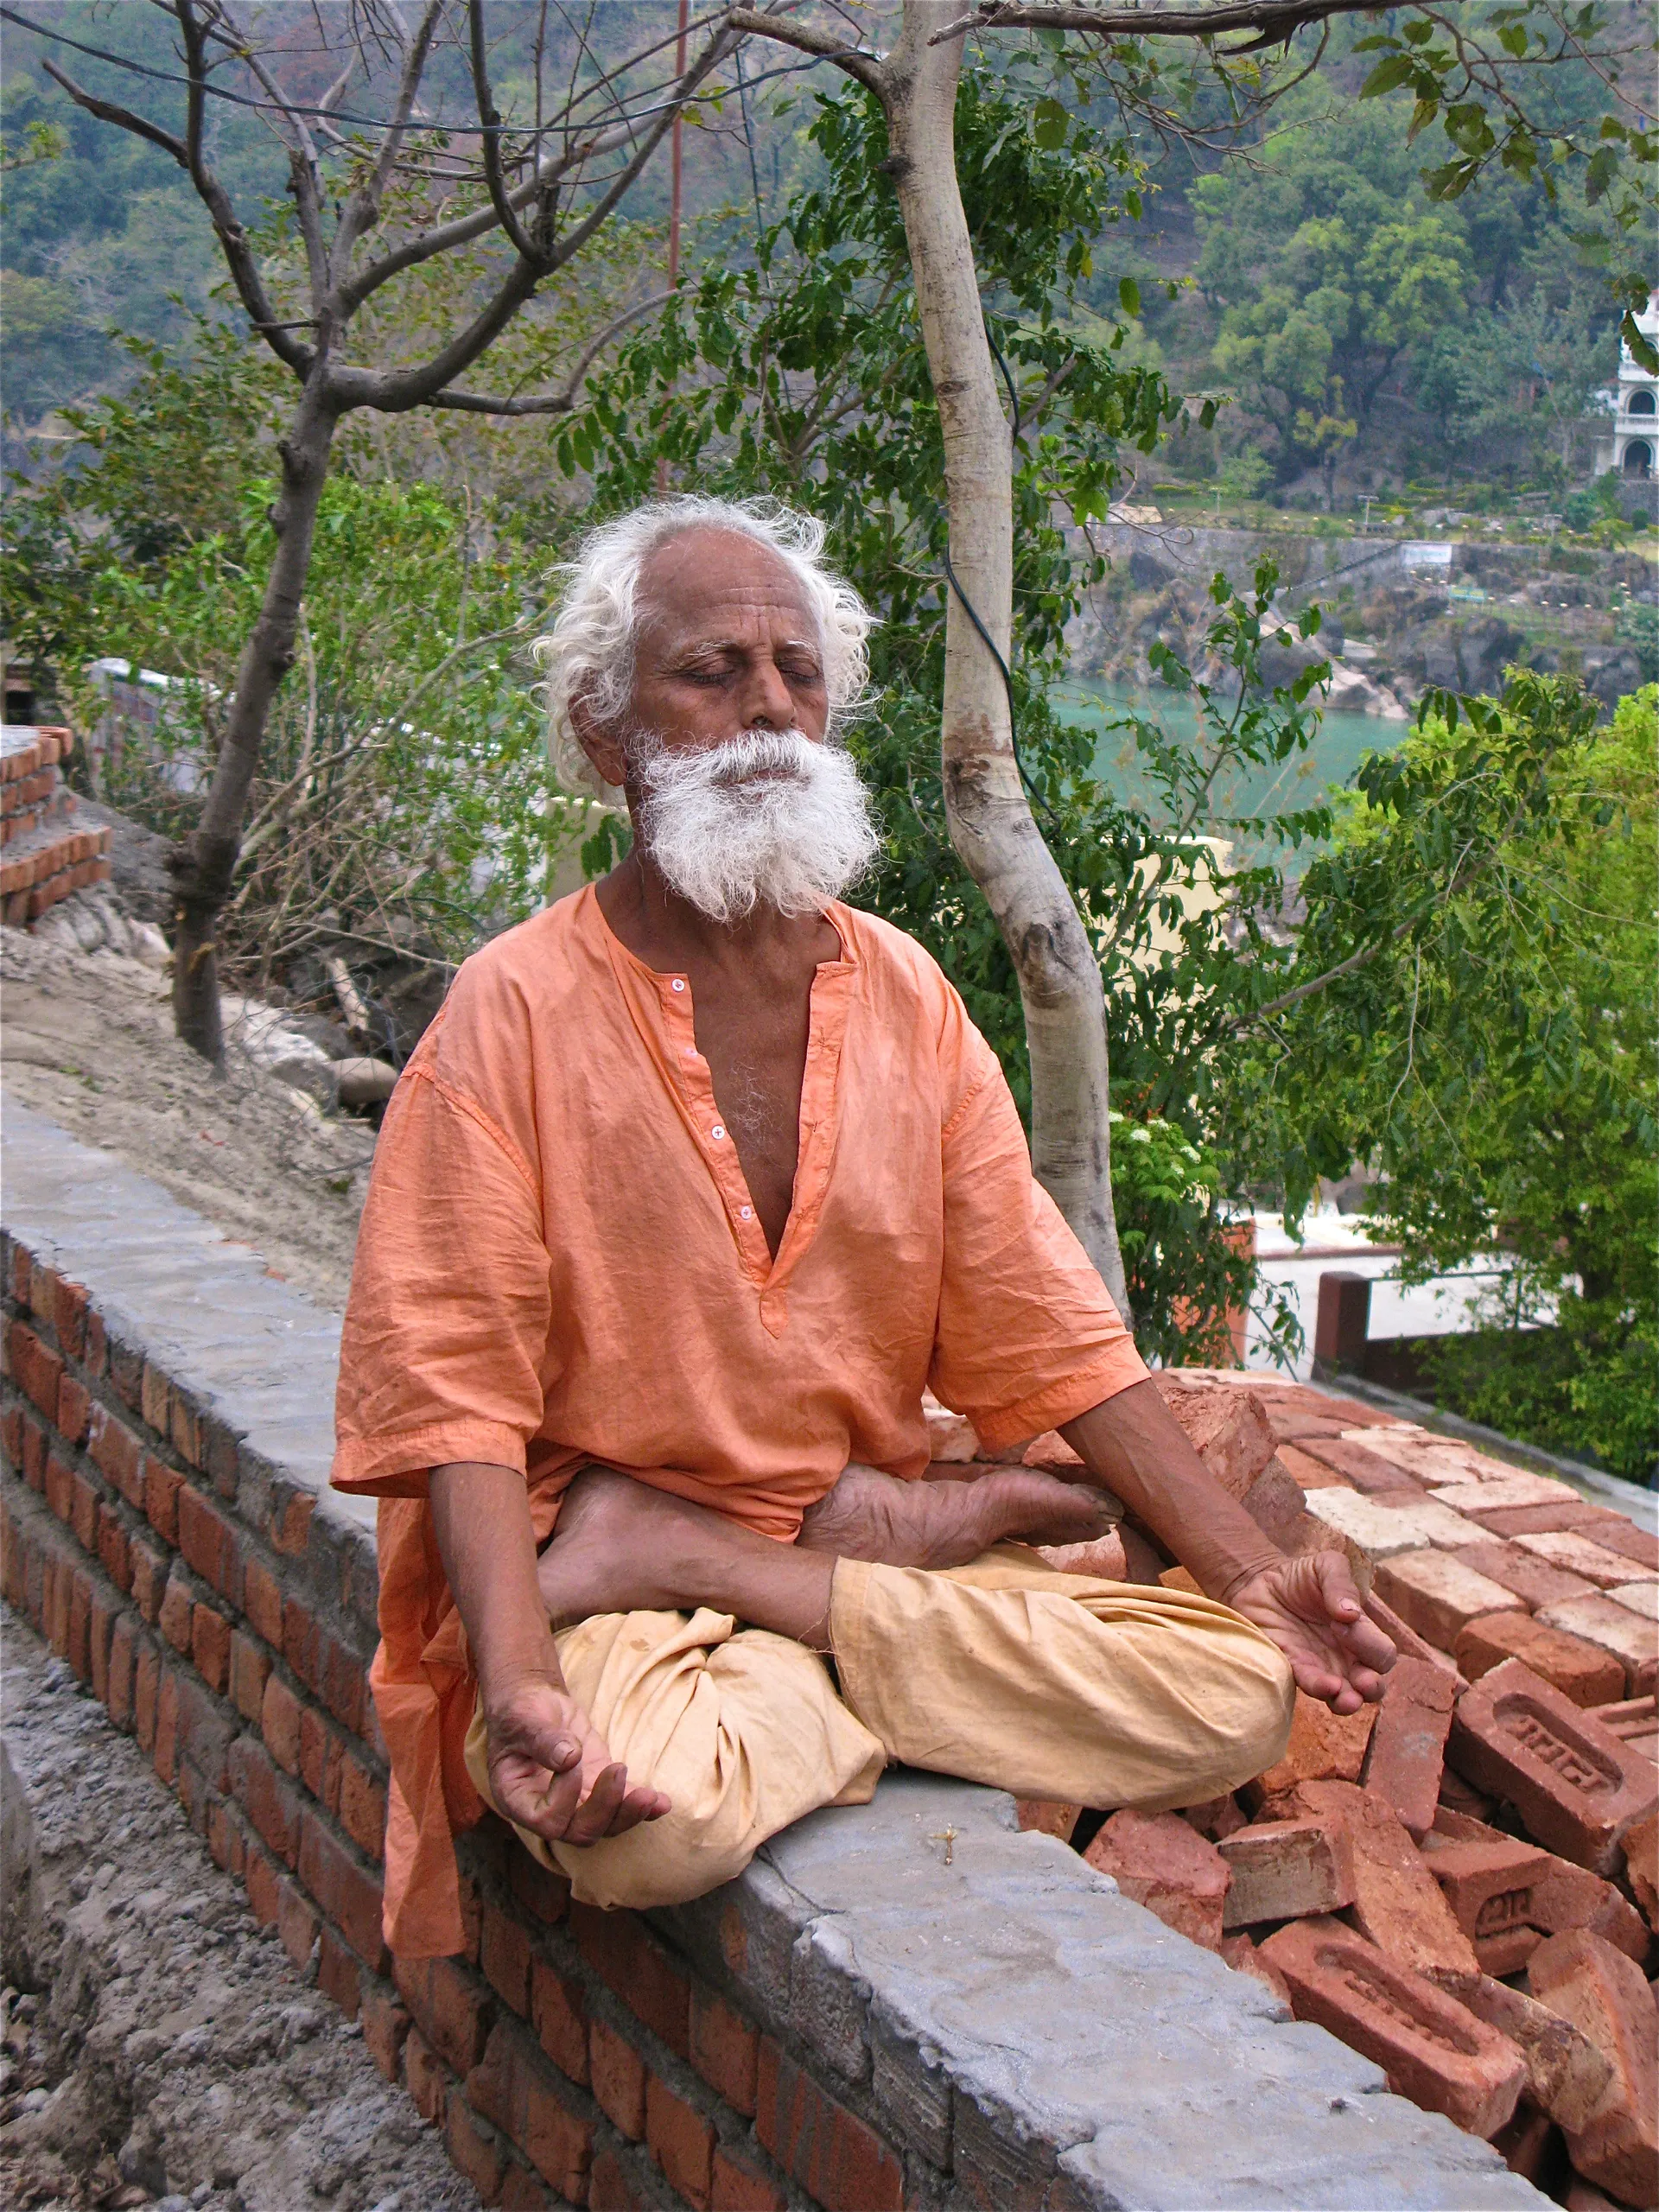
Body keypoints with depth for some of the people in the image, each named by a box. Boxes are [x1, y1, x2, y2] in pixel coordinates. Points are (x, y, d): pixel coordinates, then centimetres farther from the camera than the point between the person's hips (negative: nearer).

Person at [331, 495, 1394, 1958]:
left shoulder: (907, 997, 7)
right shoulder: (515, 1013, -8)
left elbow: (1051, 1336, 8)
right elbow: (457, 1392, -13)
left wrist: (1253, 1575, -4)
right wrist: (518, 1689, -29)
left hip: (870, 1524, 6)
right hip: (610, 1597, -6)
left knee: (1241, 1695, -16)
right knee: (656, 1820, -38)